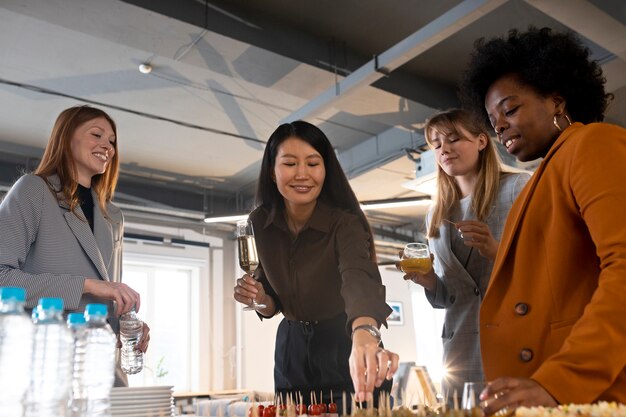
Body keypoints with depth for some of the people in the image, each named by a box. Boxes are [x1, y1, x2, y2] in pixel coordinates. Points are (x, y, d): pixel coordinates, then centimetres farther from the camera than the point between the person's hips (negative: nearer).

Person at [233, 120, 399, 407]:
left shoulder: (344, 223, -22)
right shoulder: (259, 223, -9)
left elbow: (359, 278, -43)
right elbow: (273, 304, 2)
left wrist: (364, 336, -62)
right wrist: (260, 299, -21)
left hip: (345, 350, -4)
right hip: (293, 350, 4)